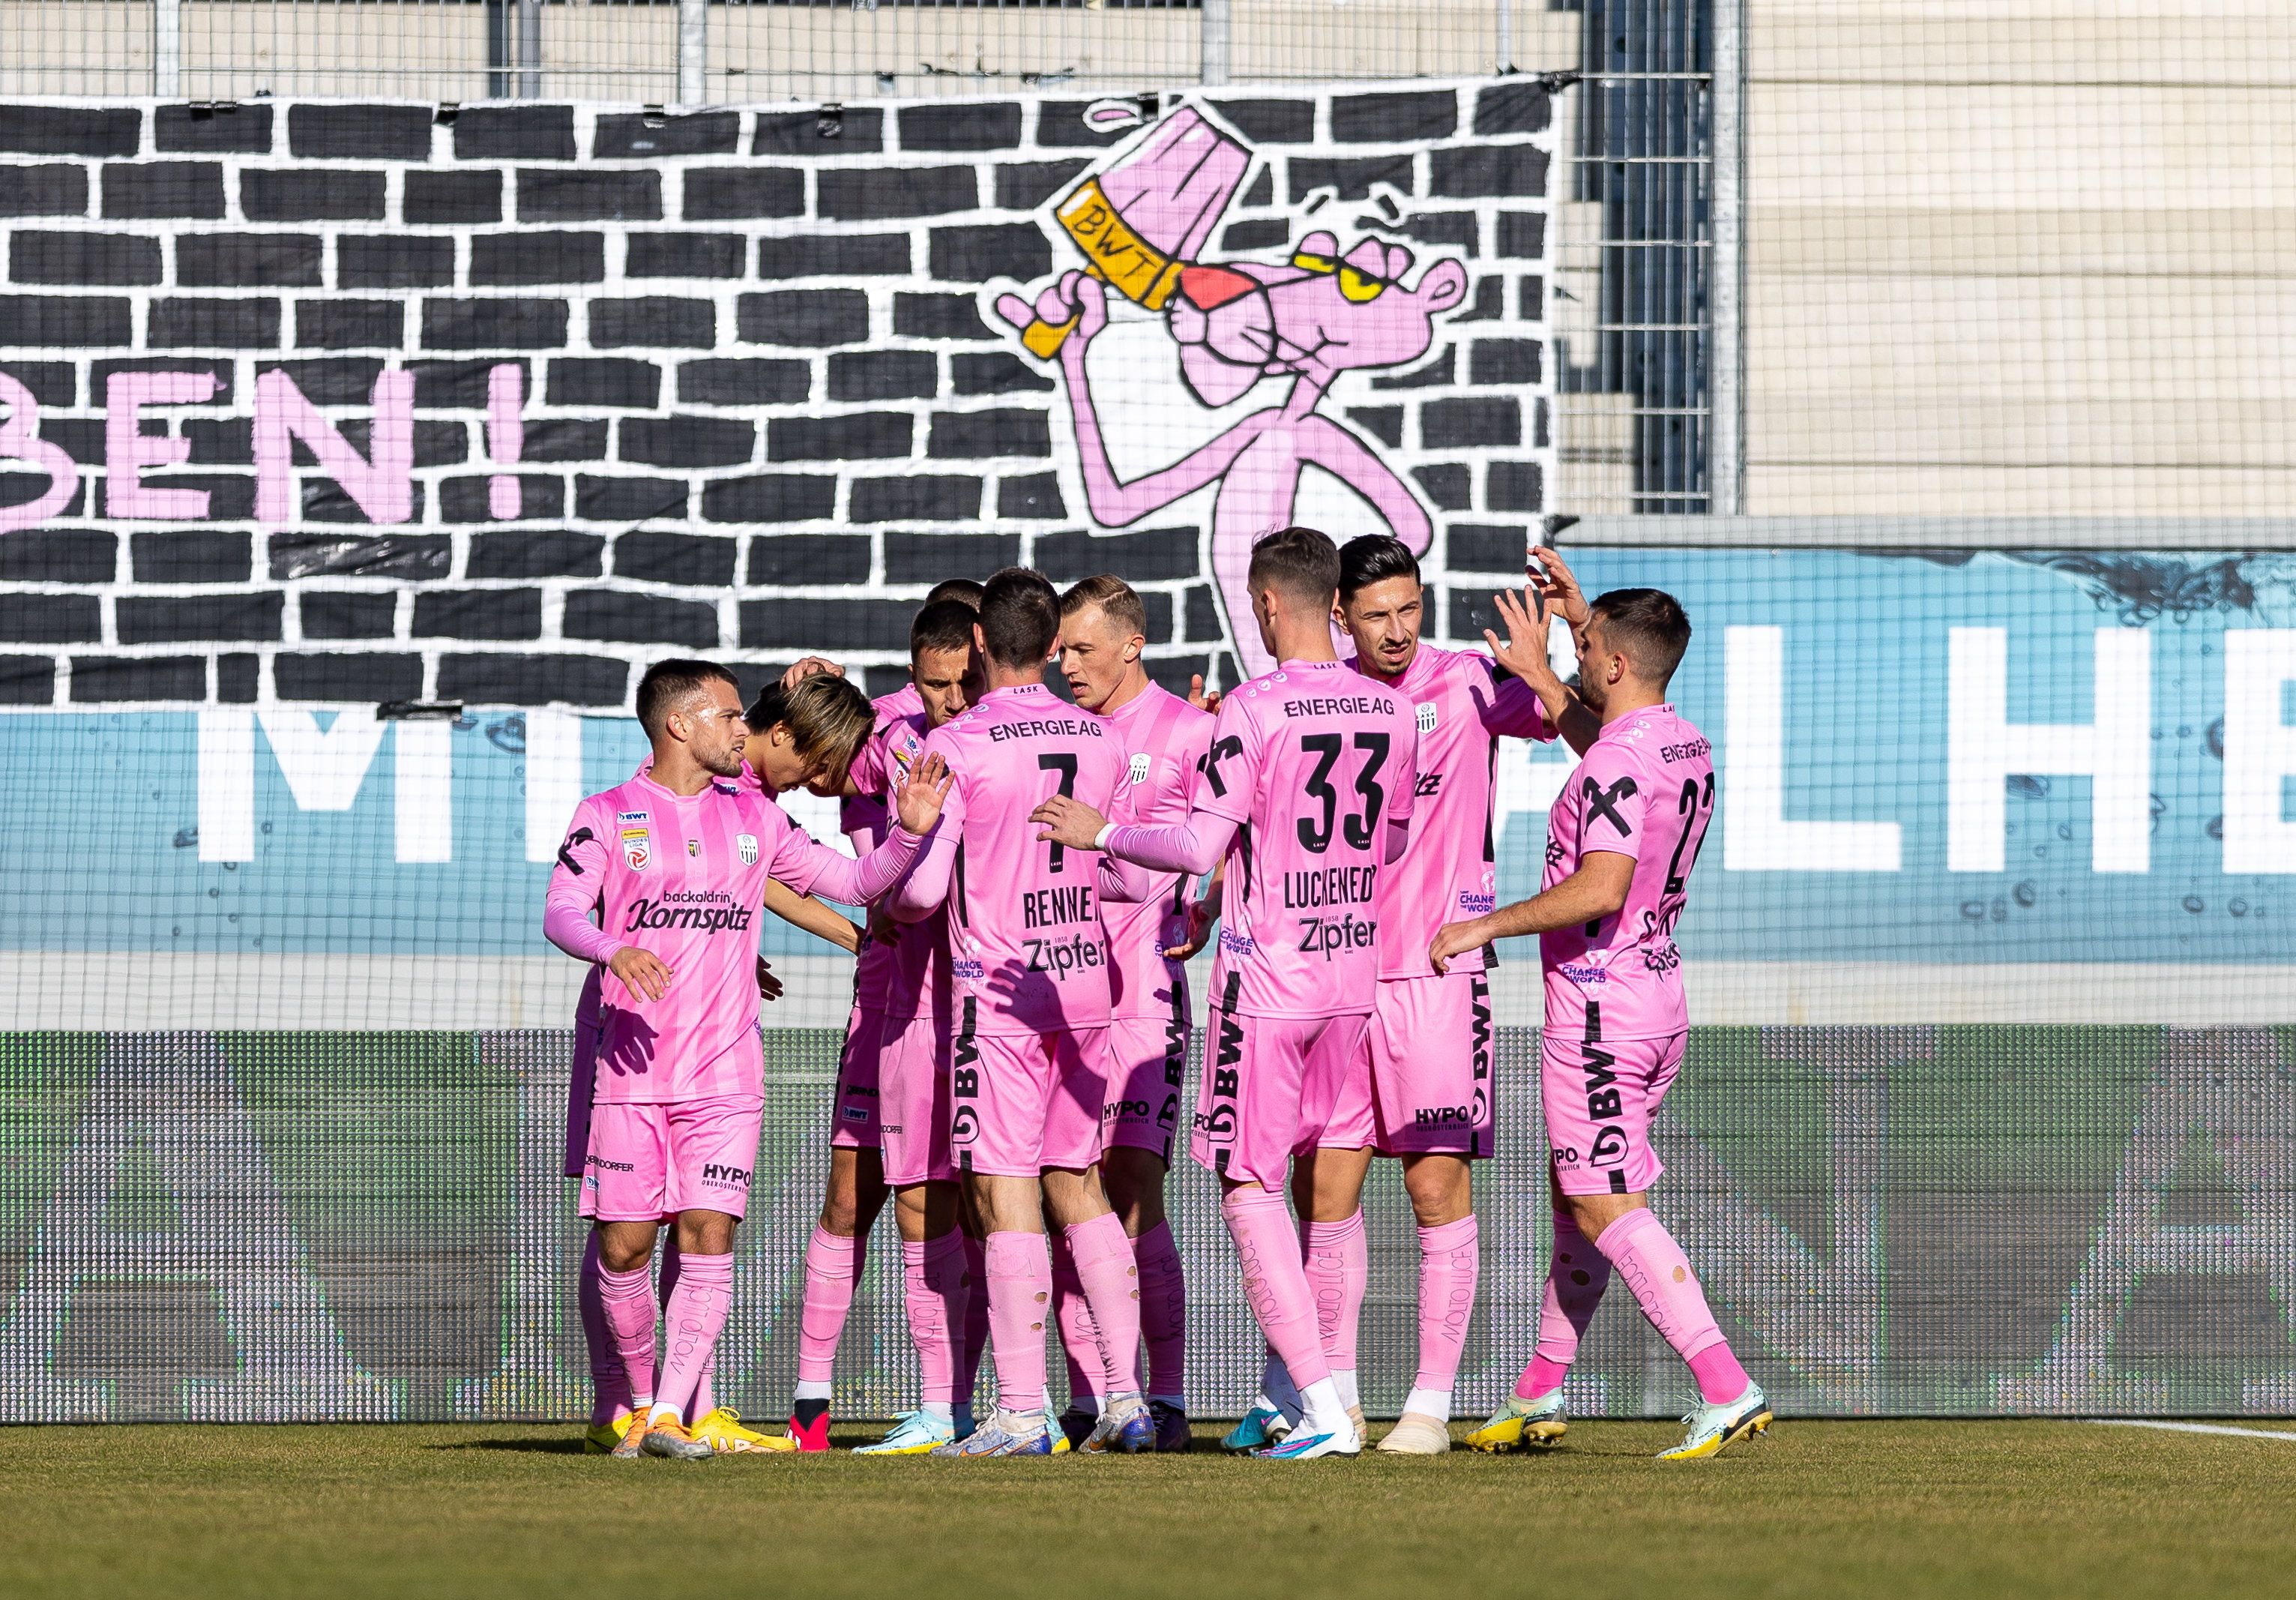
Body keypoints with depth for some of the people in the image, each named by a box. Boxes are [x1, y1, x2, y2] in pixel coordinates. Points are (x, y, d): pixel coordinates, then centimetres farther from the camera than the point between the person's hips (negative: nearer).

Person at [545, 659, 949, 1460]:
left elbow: (854, 882, 19)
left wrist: (910, 831, 1)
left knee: (708, 1237, -9)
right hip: (632, 1065, -2)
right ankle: (641, 1403, 17)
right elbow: (561, 912, -8)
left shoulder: (752, 817, 15)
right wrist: (616, 950, -28)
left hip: (724, 1073, 2)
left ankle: (670, 1417, -10)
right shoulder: (608, 815, 4)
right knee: (624, 1244, -2)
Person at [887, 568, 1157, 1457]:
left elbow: (921, 889, -11)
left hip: (999, 987, -5)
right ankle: (1126, 1399, 10)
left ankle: (1021, 1412, -9)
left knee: (1006, 1197, -5)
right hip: (1085, 983, 5)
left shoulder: (953, 747, -10)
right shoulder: (1100, 741, 6)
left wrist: (891, 907, 11)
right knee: (1077, 1185, 14)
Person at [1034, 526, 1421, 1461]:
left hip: (1266, 974, -6)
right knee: (1304, 1171, 19)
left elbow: (1199, 847, -17)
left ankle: (1324, 1408, -10)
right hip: (1353, 968, 6)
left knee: (1247, 1183, -2)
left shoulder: (1255, 709, -14)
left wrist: (1097, 833, -3)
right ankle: (1292, 1375, 20)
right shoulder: (1389, 712, 5)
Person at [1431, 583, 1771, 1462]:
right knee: (1575, 1192, 20)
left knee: (1608, 1209, -10)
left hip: (1597, 1009, -10)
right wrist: (1538, 677, 38)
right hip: (1659, 1000, 10)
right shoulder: (1687, 747, 9)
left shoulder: (1618, 759, -20)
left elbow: (1601, 888, -31)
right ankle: (1538, 1397, 29)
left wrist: (1488, 925, -21)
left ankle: (1727, 1390, -21)